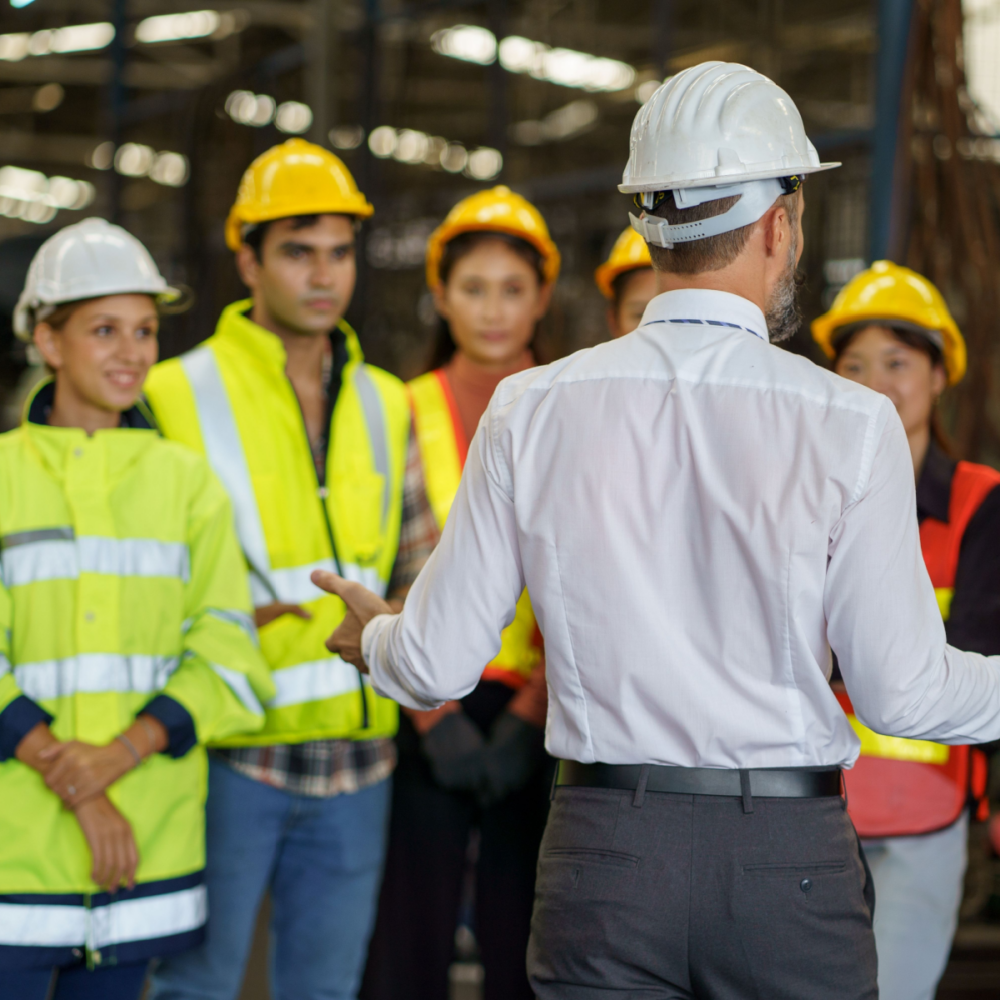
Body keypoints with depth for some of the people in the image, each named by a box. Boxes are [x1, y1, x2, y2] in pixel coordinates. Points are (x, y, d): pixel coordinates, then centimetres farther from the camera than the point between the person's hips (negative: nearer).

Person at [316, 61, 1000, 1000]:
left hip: (603, 850, 2)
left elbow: (436, 666, 3)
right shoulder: (847, 426, -8)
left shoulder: (532, 411, -2)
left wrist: (373, 633, 26)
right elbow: (902, 692, -5)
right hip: (788, 853, -2)